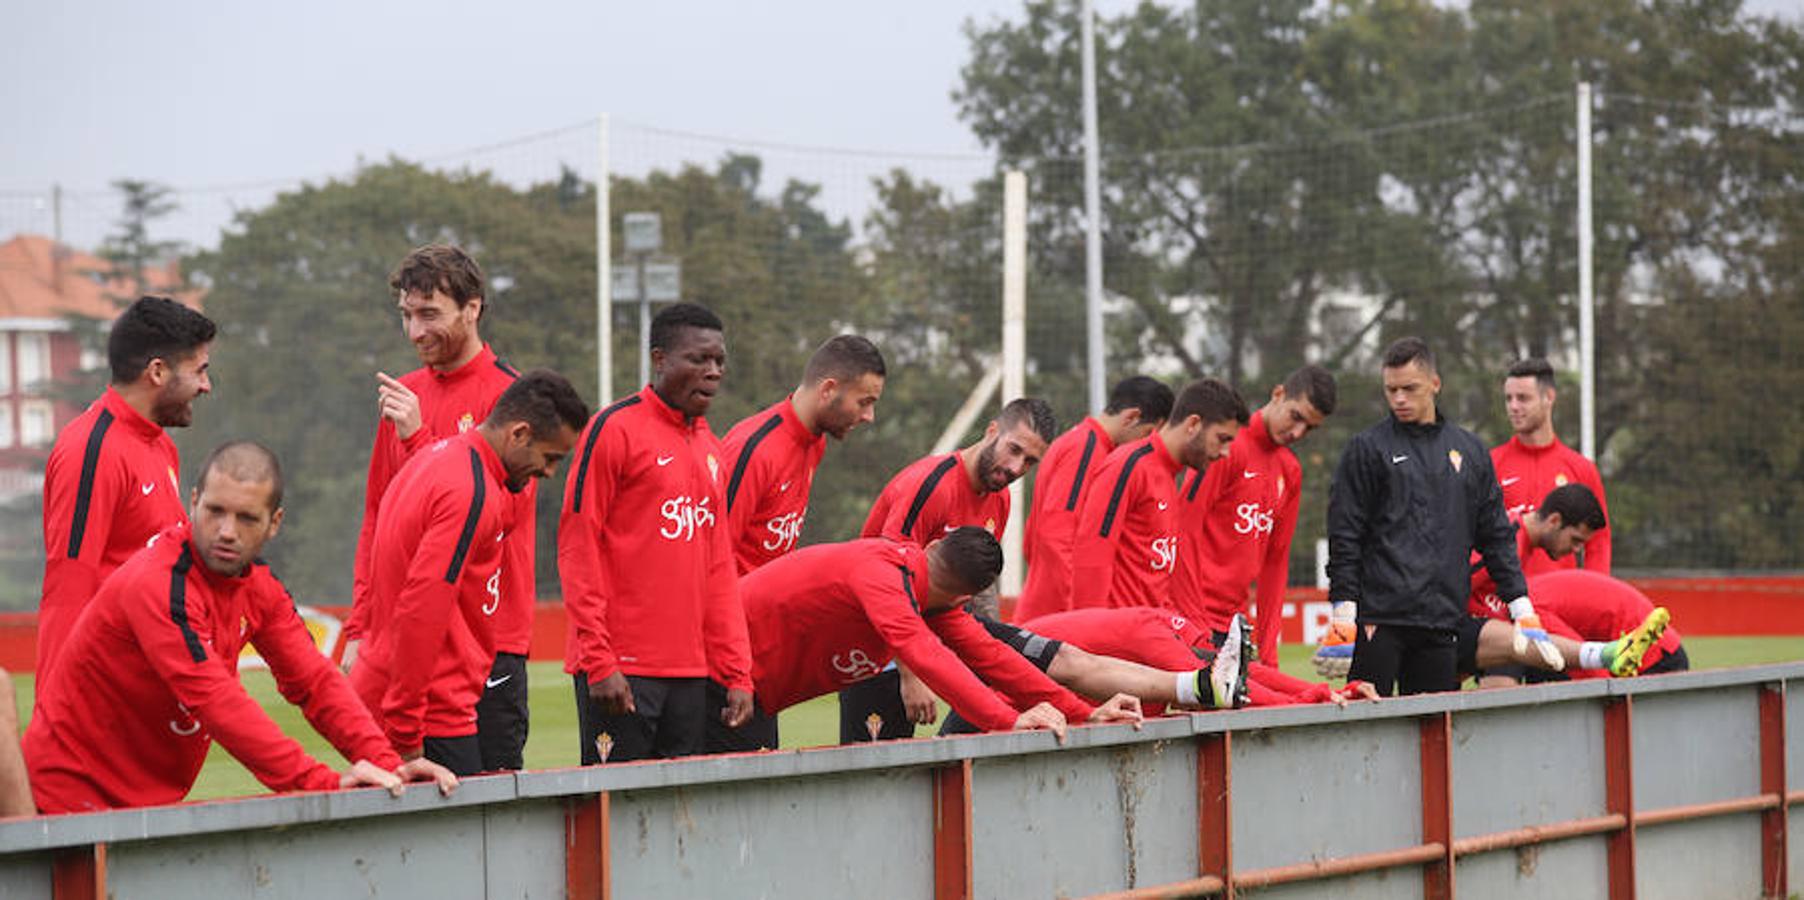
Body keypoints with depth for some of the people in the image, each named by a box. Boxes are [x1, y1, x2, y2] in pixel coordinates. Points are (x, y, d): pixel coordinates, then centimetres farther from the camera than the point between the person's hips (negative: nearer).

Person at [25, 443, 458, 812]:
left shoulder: (259, 589, 2)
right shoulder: (157, 585, -24)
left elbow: (314, 681, -2)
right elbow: (217, 702, -30)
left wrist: (385, 764, -17)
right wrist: (322, 782, -34)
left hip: (152, 801, 7)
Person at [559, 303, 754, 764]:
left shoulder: (711, 449, 17)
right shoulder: (615, 429, -5)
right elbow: (577, 548, -9)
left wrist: (737, 673, 11)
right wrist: (599, 663, -15)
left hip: (691, 672, 7)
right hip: (622, 671, -7)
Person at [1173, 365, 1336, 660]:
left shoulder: (1291, 471, 14)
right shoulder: (1230, 446, -9)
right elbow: (1184, 531, -14)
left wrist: (1268, 648, 11)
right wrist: (1193, 622, -16)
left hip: (1234, 622, 7)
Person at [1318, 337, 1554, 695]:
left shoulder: (1470, 450, 15)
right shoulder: (1367, 448, 4)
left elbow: (1497, 536, 17)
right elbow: (1344, 537, 0)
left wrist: (1524, 612, 10)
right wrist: (1343, 618, -8)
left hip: (1442, 622, 3)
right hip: (1378, 619, -3)